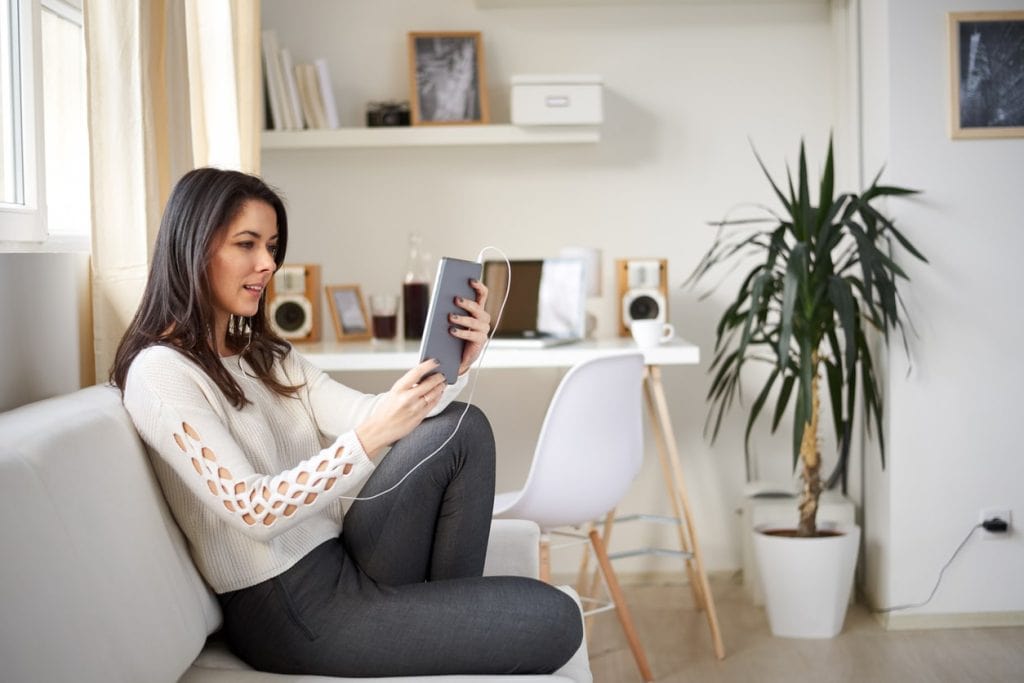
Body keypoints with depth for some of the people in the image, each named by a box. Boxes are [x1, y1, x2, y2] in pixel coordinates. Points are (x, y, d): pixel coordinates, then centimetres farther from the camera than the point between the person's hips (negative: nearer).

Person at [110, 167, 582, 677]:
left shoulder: (265, 356, 14)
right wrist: (372, 438, -33)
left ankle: (451, 614, 2)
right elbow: (253, 510, -23)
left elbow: (364, 416, 2)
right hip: (288, 613, -9)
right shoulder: (160, 372, -14)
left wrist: (451, 367, -14)